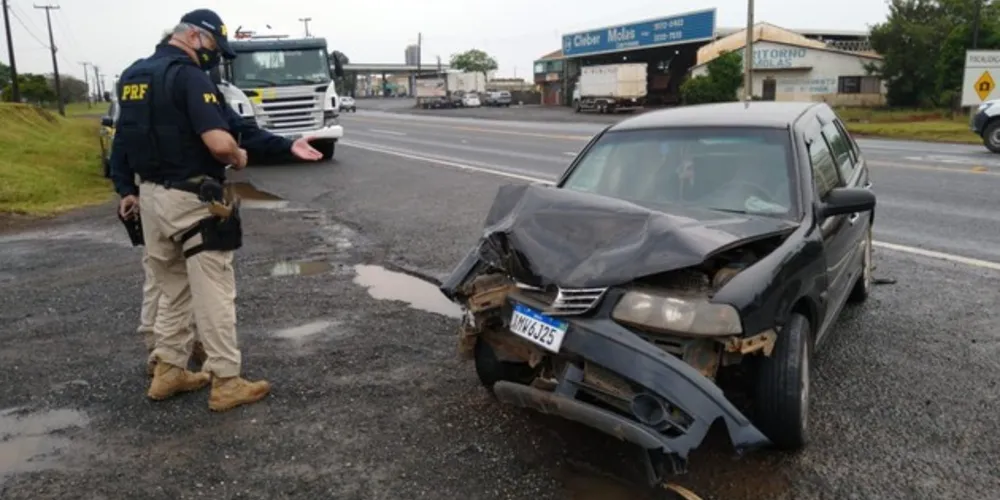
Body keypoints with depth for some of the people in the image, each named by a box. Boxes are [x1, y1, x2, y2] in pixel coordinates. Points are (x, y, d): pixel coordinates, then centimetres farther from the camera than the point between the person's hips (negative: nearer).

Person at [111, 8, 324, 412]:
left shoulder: (131, 75, 12)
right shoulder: (188, 75, -17)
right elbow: (220, 143, -28)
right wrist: (239, 157, -7)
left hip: (151, 195, 9)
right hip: (191, 200, -9)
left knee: (171, 290, 19)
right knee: (214, 295, 1)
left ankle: (168, 370, 28)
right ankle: (225, 382, 8)